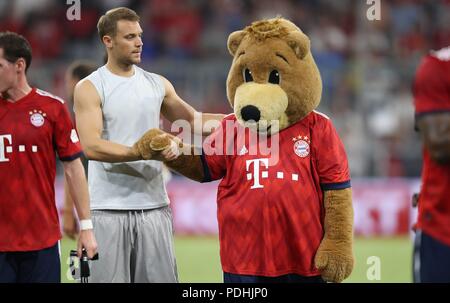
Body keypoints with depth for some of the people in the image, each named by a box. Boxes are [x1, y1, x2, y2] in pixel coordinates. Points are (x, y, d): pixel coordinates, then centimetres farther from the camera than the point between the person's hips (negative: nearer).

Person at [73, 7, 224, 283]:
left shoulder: (158, 84, 12)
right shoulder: (90, 88, -3)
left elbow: (192, 120, 24)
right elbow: (92, 147, -15)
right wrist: (142, 152, -25)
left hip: (154, 205, 4)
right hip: (110, 208, -4)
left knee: (161, 277, 2)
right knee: (110, 278, -4)